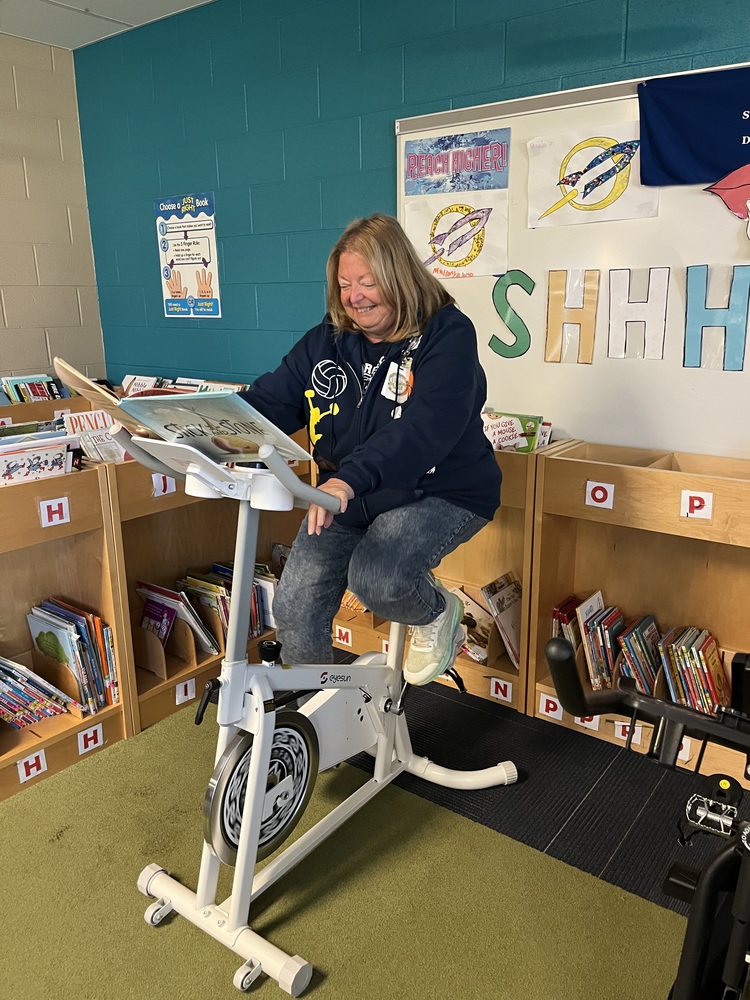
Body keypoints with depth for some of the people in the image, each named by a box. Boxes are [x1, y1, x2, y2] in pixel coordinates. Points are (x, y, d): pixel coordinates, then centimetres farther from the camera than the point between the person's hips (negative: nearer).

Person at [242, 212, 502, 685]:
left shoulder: (447, 333, -14)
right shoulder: (326, 341, 5)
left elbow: (425, 429, -29)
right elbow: (269, 402, 3)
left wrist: (351, 479, -43)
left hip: (438, 494, -5)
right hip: (345, 499, 6)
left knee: (375, 579, -32)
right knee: (294, 609, -2)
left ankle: (439, 613, 5)